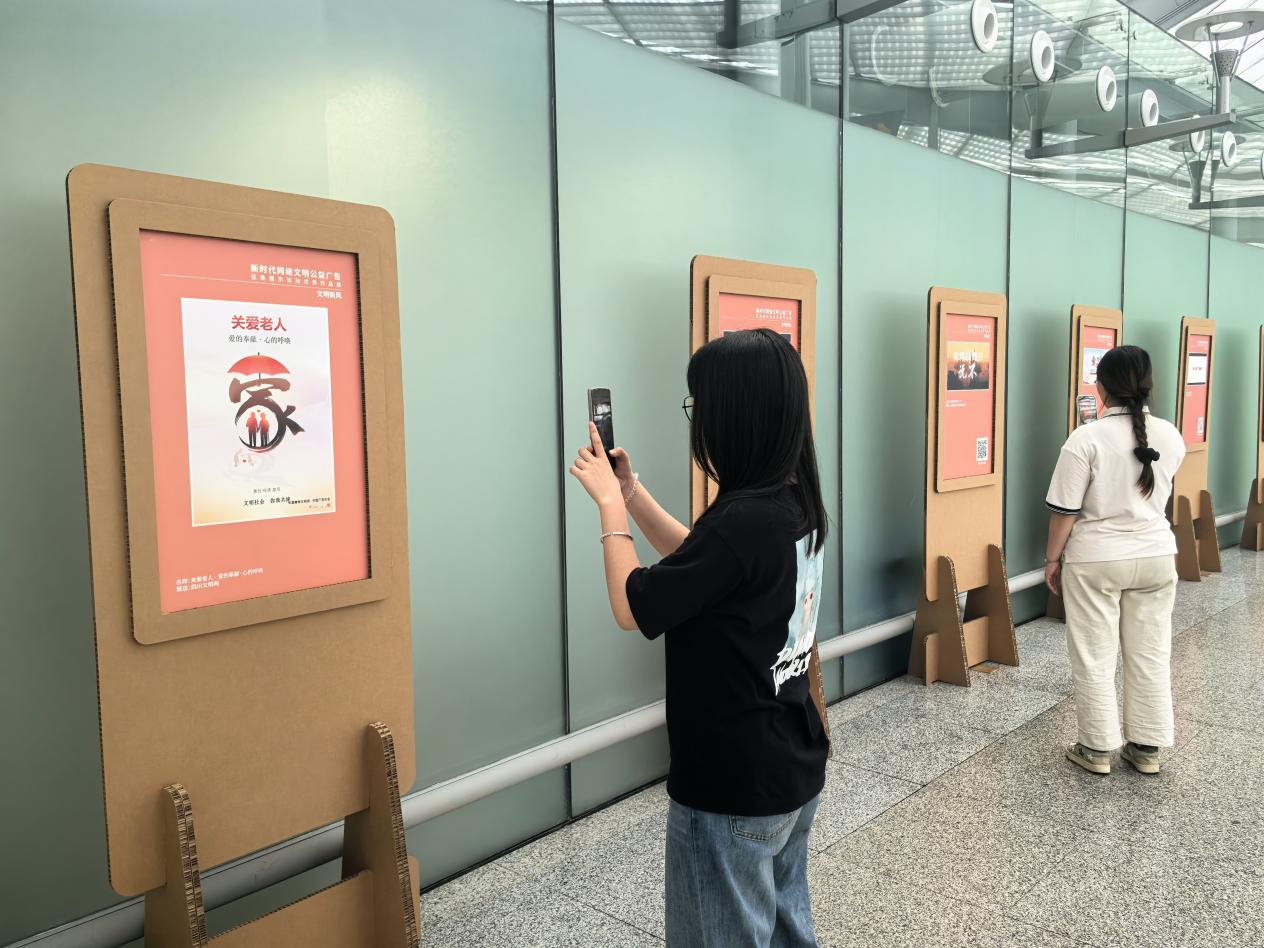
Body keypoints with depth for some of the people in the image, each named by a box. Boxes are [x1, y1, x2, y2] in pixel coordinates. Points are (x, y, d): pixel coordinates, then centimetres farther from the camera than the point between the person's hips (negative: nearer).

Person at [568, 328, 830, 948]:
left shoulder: (742, 521, -29)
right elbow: (701, 562, 14)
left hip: (732, 789, -8)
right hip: (793, 770, 8)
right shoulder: (794, 503, -1)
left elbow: (632, 609, -18)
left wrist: (608, 504, -8)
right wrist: (631, 492, 7)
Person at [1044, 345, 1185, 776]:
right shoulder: (1171, 436, -1)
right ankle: (1147, 747, 23)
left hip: (1095, 560, -4)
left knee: (1095, 657, 6)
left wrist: (1052, 558, -2)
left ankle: (1097, 748, 16)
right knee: (1151, 654, 13)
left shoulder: (1087, 438, -17)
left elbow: (1065, 510, -14)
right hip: (1156, 557, 5)